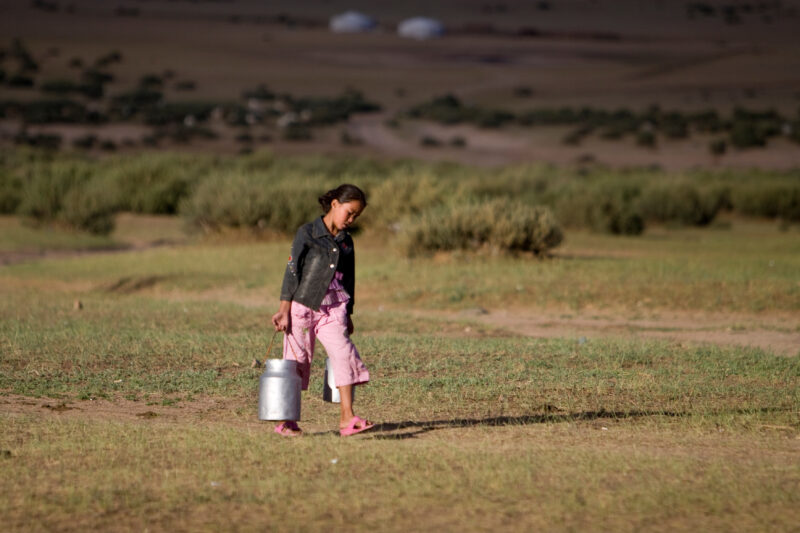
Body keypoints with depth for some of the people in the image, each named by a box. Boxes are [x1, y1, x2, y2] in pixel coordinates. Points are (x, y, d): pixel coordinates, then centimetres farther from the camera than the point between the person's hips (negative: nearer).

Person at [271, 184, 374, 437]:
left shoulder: (345, 242, 12)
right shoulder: (307, 233, -3)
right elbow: (292, 270, -6)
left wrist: (348, 315, 21)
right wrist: (284, 309, -10)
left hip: (333, 309, 4)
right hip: (302, 305, -4)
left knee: (344, 354, -11)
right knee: (297, 360, 0)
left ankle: (347, 418, -12)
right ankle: (286, 420, 11)